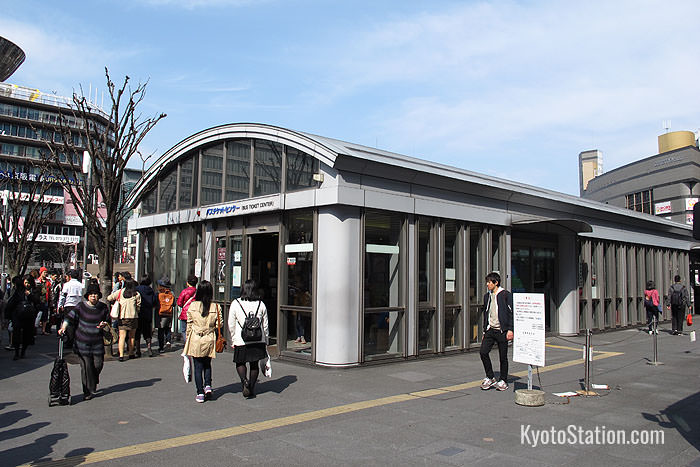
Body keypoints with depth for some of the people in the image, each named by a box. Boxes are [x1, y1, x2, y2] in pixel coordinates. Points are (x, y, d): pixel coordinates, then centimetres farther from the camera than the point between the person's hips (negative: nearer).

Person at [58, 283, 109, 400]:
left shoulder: (103, 307, 3)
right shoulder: (81, 306, -5)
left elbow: (108, 319, 16)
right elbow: (70, 317, -10)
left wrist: (104, 324, -5)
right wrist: (63, 328, -24)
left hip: (98, 342, 2)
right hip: (83, 342, -2)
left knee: (98, 364, 4)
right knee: (86, 366, -3)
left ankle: (93, 383, 36)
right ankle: (88, 391, 8)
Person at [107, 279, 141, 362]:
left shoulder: (120, 292, 3)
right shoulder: (136, 294, 0)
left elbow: (109, 298, 8)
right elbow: (138, 306, 4)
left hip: (122, 317, 1)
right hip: (133, 317, -1)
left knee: (122, 336, -1)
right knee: (131, 336, 11)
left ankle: (121, 355, -9)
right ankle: (131, 354, 18)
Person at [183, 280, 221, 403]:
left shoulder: (192, 306, -6)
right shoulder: (215, 307, -6)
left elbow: (189, 325, 0)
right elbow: (219, 325, 0)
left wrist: (187, 339, 11)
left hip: (195, 340, -1)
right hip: (210, 339, 1)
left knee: (198, 366, 7)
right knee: (207, 365, 20)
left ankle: (200, 393, 7)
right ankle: (208, 385, 4)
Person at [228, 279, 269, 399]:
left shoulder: (235, 304, -6)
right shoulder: (261, 304, 1)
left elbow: (231, 325, -2)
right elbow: (265, 325, 6)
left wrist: (233, 338, 10)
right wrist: (266, 340, 17)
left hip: (241, 340, -2)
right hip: (258, 340, 2)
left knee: (240, 363, 13)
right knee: (254, 364, 12)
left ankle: (244, 381, -12)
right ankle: (252, 389, 16)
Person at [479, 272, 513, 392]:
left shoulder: (506, 295, -6)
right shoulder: (487, 296, 13)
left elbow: (511, 313, -8)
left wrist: (510, 330, -14)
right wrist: (484, 331, 18)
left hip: (502, 331, -5)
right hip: (490, 330, 5)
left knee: (503, 357, 3)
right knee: (483, 352, -7)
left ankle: (503, 380, 18)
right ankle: (490, 378, 8)